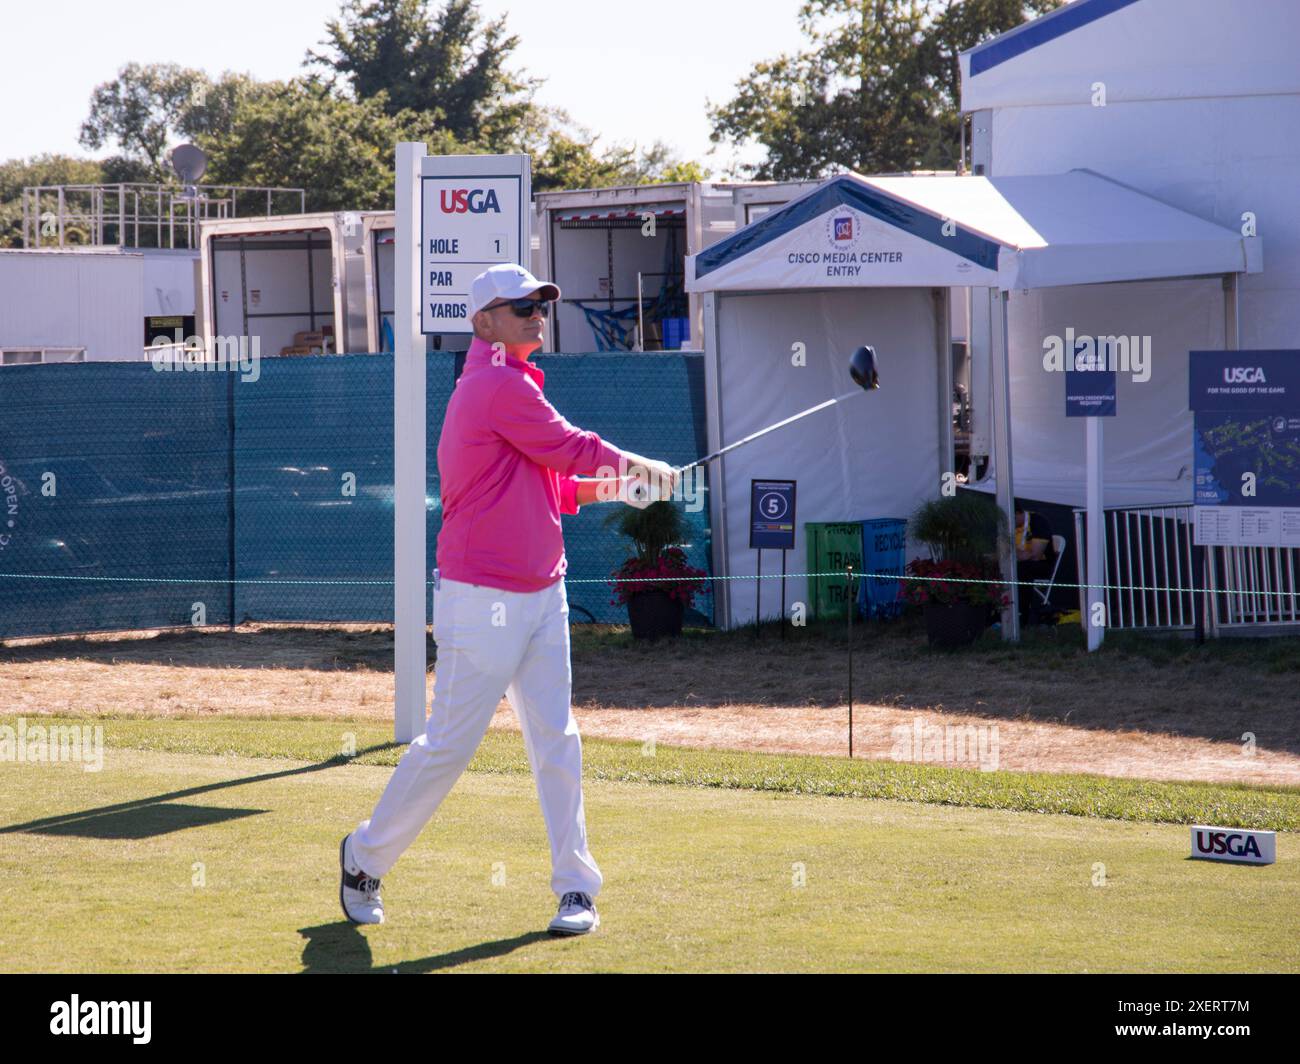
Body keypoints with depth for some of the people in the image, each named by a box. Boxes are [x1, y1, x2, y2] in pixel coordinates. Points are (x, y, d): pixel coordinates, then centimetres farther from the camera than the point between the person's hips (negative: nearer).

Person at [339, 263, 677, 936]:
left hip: (541, 594, 9)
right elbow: (572, 451, -11)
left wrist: (609, 487, 7)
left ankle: (576, 886, 7)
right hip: (484, 598, -9)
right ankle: (365, 858, 16)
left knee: (556, 741, 5)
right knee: (449, 744, -1)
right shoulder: (500, 385, -14)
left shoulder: (503, 385, 16)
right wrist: (643, 469, 4)